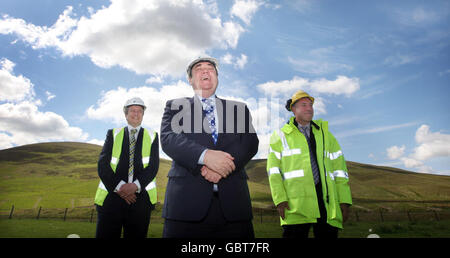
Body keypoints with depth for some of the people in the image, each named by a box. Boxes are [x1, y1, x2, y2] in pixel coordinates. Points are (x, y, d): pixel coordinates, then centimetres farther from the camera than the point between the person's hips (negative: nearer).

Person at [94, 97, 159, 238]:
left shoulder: (152, 136, 11)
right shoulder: (113, 134, 12)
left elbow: (153, 166, 0)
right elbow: (103, 164, 1)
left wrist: (135, 185, -15)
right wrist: (119, 187, -13)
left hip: (141, 198, 0)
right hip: (111, 196, 0)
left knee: (137, 234, 6)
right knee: (106, 234, 0)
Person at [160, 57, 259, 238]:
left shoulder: (239, 109, 18)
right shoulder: (175, 106, 14)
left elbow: (251, 142, 4)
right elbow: (168, 138, -3)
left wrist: (227, 164, -15)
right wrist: (206, 155, -19)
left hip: (232, 200, 2)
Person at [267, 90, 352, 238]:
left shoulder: (325, 134, 21)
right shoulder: (281, 136, 12)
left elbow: (339, 168, 15)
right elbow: (273, 170, 3)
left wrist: (344, 200, 6)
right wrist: (279, 199, -9)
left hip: (327, 202, 3)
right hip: (296, 205, -3)